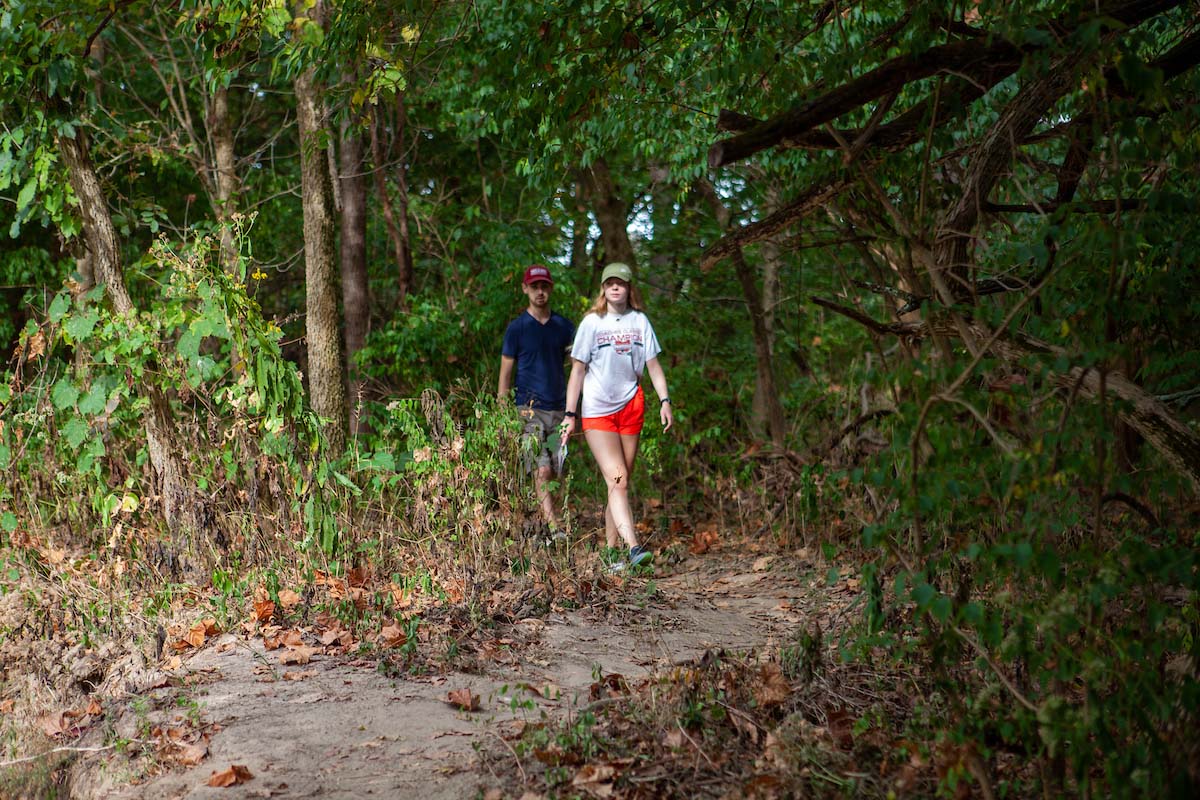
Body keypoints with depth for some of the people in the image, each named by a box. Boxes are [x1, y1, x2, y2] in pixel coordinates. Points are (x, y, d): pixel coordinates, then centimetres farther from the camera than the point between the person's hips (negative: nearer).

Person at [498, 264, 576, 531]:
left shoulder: (564, 326, 11)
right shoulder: (516, 328, 2)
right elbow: (505, 374, 3)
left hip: (559, 408, 4)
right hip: (530, 409, -4)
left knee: (556, 473, 3)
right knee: (542, 472, -14)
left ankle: (543, 522, 13)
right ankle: (554, 527, -18)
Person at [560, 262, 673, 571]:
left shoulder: (639, 321, 8)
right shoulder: (592, 322, 0)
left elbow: (653, 364, 11)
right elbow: (577, 370, 1)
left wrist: (664, 400, -2)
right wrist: (570, 414, -3)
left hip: (631, 407, 4)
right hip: (597, 412, -3)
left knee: (621, 482, 5)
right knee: (617, 480, -16)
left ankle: (612, 551, 11)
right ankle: (633, 548, -27)